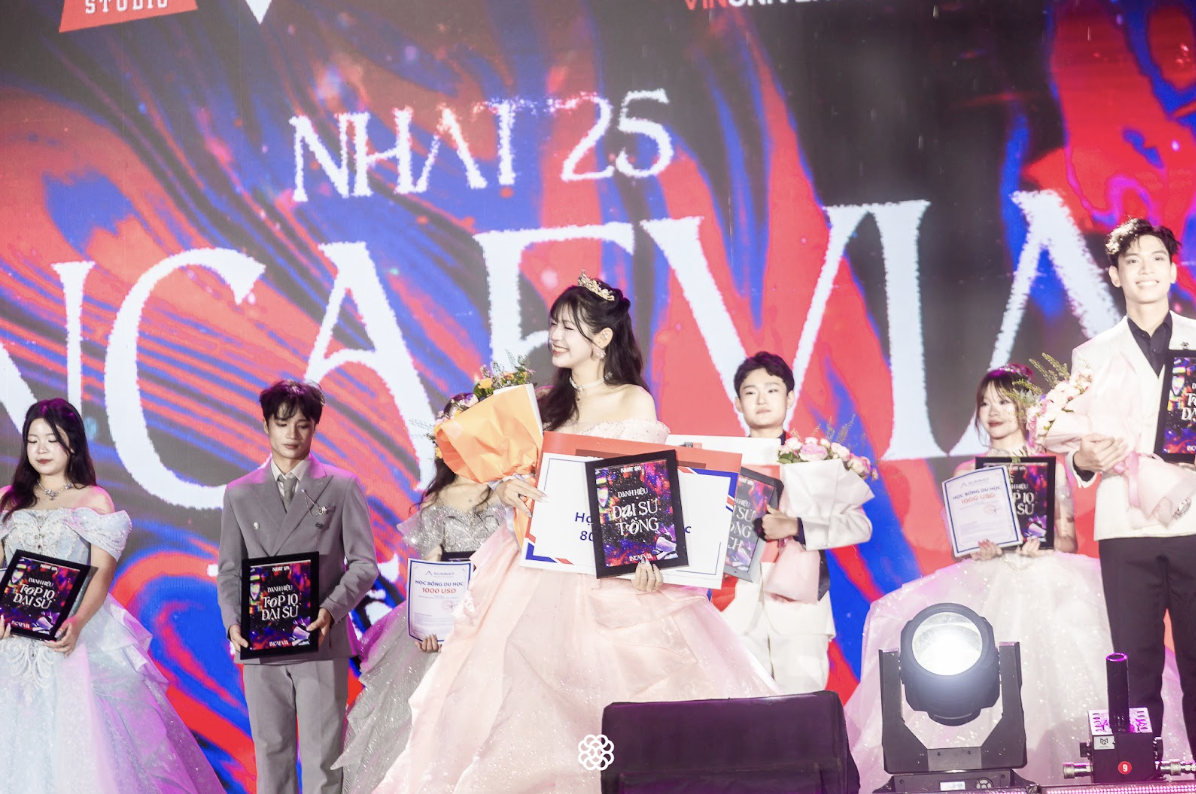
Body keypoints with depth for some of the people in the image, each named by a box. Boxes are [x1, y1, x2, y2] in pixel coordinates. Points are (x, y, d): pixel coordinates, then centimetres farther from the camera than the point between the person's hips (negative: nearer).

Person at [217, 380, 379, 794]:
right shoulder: (239, 493, 13)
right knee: (270, 753, 8)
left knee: (322, 757, -3)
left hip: (322, 642, -2)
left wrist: (331, 610, -15)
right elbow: (229, 569, 12)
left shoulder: (343, 487, 6)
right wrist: (233, 621, -6)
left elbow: (363, 564, 2)